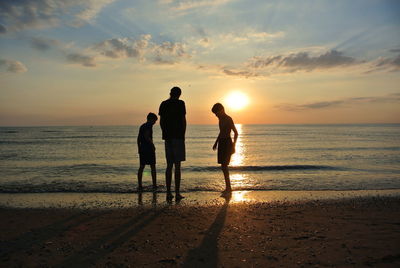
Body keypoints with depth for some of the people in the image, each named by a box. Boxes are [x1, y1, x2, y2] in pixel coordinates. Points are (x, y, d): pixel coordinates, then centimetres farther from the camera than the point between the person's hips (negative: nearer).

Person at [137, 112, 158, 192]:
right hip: (149, 149, -7)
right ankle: (154, 185, 3)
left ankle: (139, 186, 7)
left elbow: (138, 138, 17)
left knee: (141, 167, 8)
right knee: (153, 167, 1)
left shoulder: (142, 126, 16)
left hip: (142, 149, 7)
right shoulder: (149, 125, -9)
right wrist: (153, 145, -11)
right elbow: (146, 136, -21)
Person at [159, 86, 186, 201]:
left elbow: (161, 122, 9)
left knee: (169, 165, 9)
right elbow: (183, 120, -6)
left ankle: (168, 193, 10)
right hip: (178, 136, -4)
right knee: (177, 166, -2)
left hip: (167, 137, 5)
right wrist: (183, 135, 2)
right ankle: (177, 193, 0)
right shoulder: (180, 103, -4)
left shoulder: (163, 104, 10)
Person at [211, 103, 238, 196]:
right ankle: (228, 188, 18)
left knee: (224, 166, -14)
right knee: (223, 166, 10)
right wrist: (216, 142, 29)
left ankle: (228, 188, -10)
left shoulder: (228, 119, -12)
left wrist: (233, 145, -23)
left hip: (227, 143, -9)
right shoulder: (220, 119, 14)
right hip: (221, 143, 9)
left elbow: (236, 133, -15)